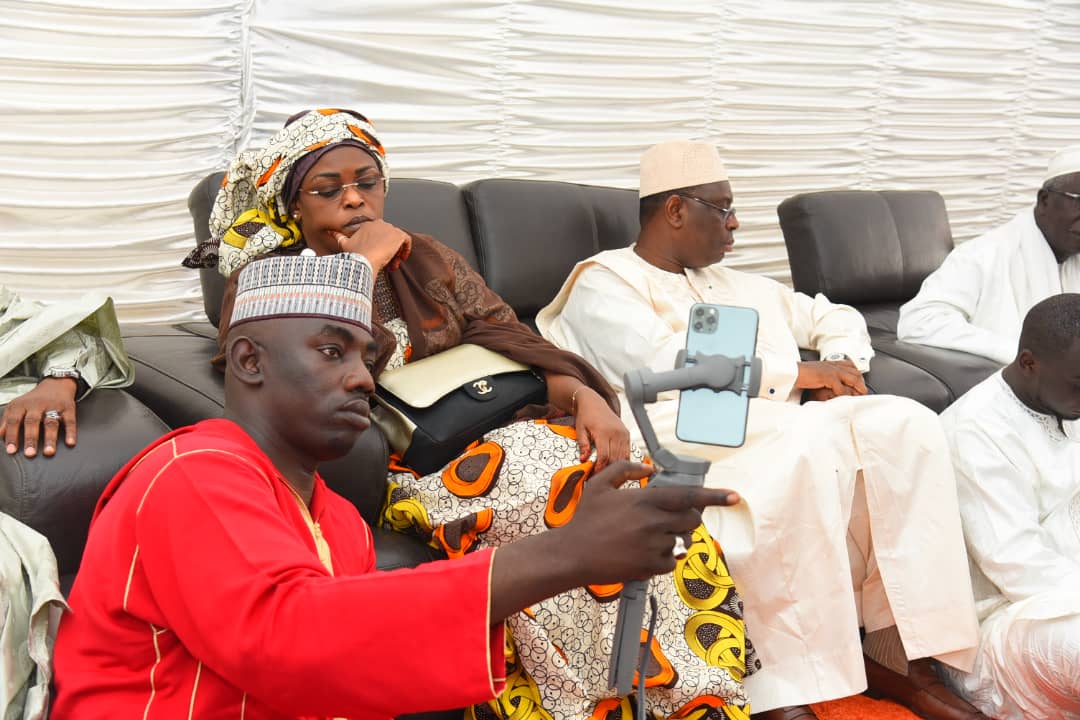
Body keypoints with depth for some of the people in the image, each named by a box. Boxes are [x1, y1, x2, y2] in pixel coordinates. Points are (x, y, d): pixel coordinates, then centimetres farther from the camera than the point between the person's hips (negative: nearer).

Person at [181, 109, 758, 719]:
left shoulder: (426, 260, 19)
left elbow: (514, 342, 9)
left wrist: (585, 396, -9)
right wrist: (360, 268, -11)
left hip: (481, 438, 5)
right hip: (388, 468, -5)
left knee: (610, 469, -24)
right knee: (553, 482, -30)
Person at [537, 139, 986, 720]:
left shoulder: (737, 284, 29)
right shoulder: (604, 283, 7)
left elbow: (836, 318, 34)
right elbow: (660, 364, -12)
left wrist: (838, 372, 8)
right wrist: (801, 373, -7)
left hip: (784, 435, 7)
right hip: (690, 438, -6)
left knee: (905, 424, -18)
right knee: (809, 439, -35)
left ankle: (898, 653, -16)